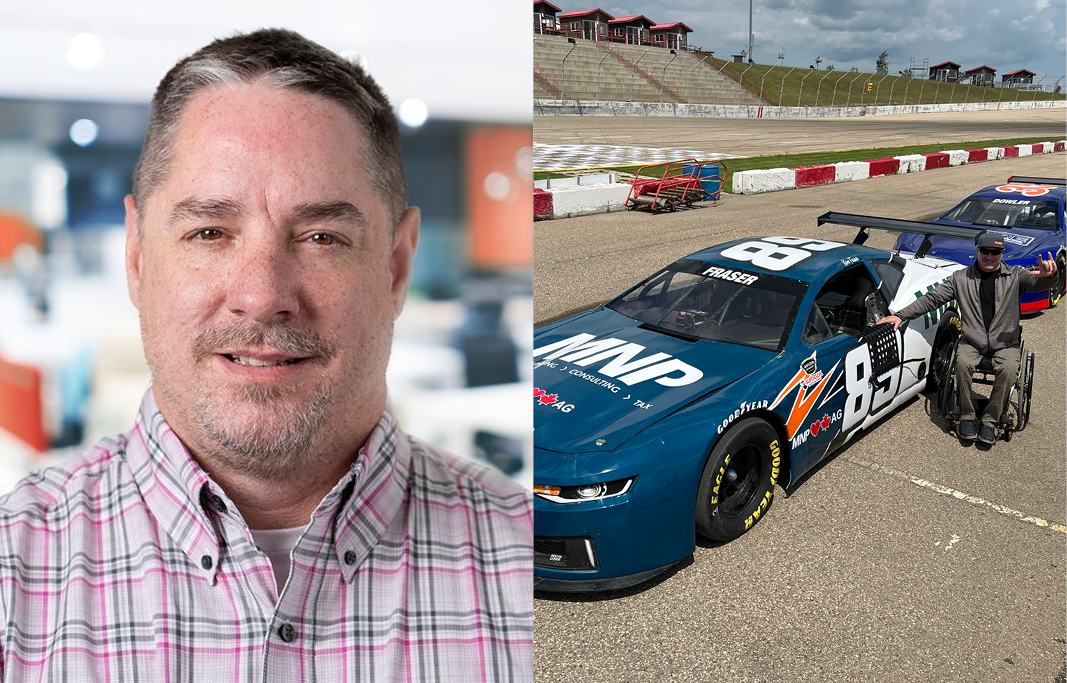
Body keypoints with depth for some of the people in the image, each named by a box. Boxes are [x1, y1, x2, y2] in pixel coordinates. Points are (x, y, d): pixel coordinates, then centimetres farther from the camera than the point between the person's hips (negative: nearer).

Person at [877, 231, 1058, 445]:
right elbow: (931, 299, 6)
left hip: (1005, 344, 0)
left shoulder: (1015, 276, 4)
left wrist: (1048, 276, -42)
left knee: (1009, 369, -31)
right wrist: (901, 315, -5)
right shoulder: (961, 278, 7)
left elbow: (1037, 283, -15)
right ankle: (967, 417, -13)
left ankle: (989, 420, -14)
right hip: (971, 342, 1)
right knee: (962, 363, -31)